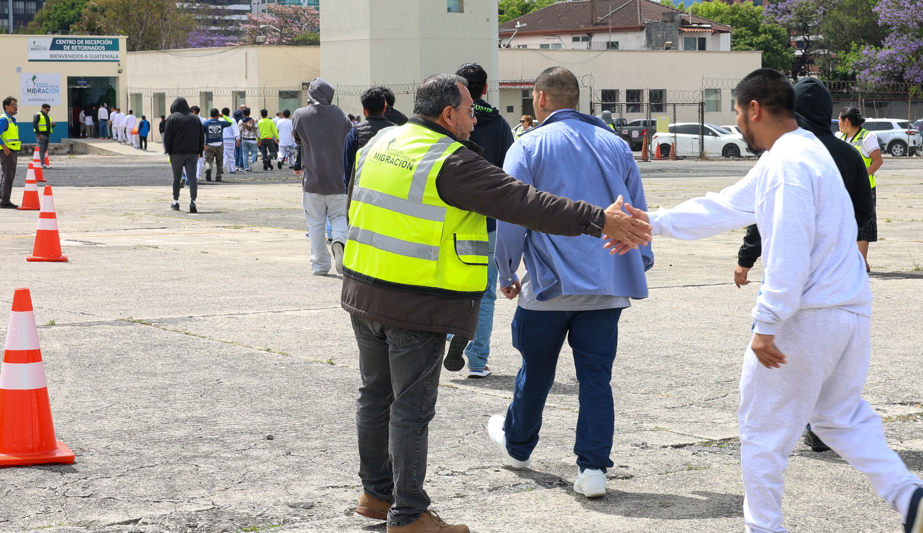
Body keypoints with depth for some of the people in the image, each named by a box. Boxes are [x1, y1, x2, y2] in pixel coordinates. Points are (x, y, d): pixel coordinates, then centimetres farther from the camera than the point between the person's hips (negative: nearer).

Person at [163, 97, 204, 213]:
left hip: (177, 153, -2)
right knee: (192, 177, -5)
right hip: (192, 153, 2)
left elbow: (167, 137, -6)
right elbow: (201, 136, 14)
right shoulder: (195, 118, 11)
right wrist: (199, 151, 17)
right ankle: (192, 201, -21)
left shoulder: (172, 118, -2)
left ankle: (175, 202, 18)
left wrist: (169, 151, 3)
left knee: (176, 178, 10)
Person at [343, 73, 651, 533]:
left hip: (364, 291, 8)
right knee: (411, 408, 0)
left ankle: (375, 492, 32)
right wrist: (597, 220, -25)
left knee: (375, 395, 19)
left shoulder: (378, 144, 8)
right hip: (417, 306, -8)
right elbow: (522, 203, -24)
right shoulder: (451, 163, -17)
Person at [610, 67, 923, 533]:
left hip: (806, 316, -10)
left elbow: (789, 256, -24)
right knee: (841, 417, 20)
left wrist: (767, 325, -22)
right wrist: (654, 223, 20)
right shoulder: (800, 153, 15)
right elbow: (726, 207, 20)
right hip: (851, 307, 10)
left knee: (764, 429, 6)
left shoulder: (787, 164, -18)